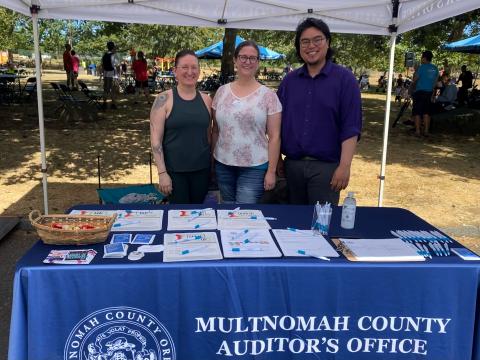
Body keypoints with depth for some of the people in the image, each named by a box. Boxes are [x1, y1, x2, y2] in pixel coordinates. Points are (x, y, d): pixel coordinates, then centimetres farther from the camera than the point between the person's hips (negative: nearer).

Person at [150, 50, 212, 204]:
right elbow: (155, 138, -9)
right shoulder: (164, 99, -7)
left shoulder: (206, 99, 5)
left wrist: (212, 165, 12)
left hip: (202, 169, 4)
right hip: (174, 171, -3)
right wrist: (162, 172, -13)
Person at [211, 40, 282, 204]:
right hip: (223, 165, 3)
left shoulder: (268, 95, -4)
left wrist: (271, 171, -7)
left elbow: (274, 136, -4)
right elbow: (215, 131, 11)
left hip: (254, 168, -3)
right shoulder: (222, 91, 5)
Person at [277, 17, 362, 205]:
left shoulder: (344, 79, -3)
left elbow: (351, 128, -8)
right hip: (292, 164, 4)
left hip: (326, 167, -3)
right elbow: (279, 122, 12)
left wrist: (344, 166, -15)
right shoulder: (289, 80, 8)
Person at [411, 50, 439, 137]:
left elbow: (415, 79, -7)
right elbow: (435, 81, 15)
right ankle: (426, 131, 8)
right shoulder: (435, 68, 9)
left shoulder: (422, 67, -10)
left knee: (417, 112, -1)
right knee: (426, 112, 10)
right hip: (429, 92, 6)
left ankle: (418, 131, -4)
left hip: (420, 91, -5)